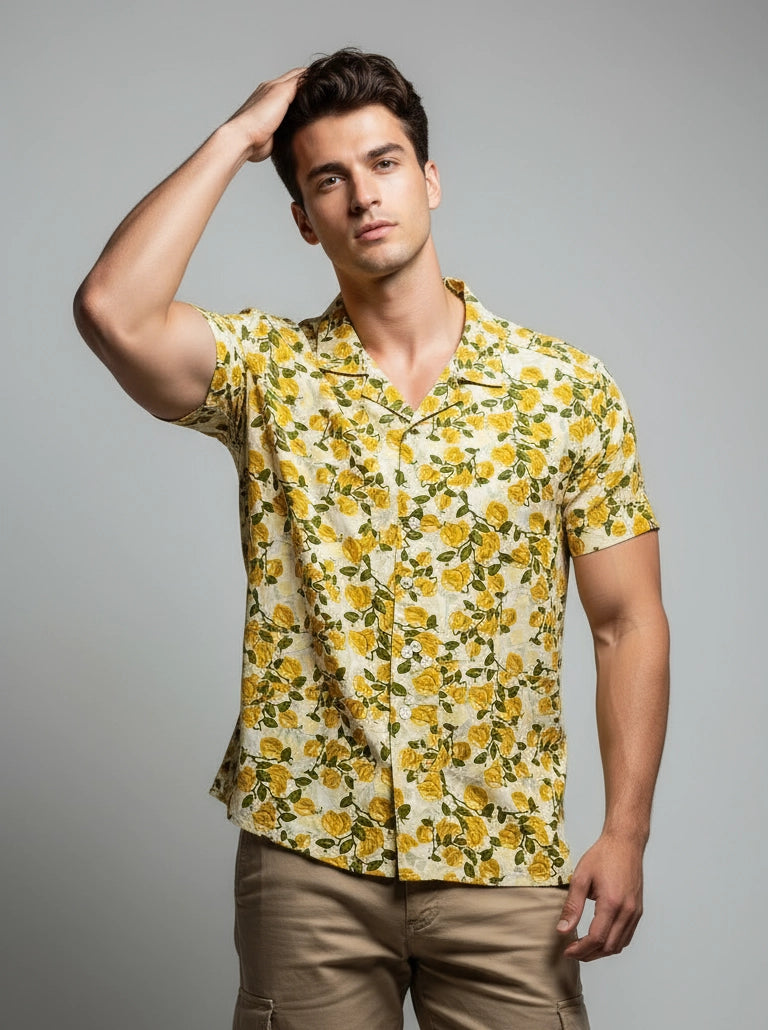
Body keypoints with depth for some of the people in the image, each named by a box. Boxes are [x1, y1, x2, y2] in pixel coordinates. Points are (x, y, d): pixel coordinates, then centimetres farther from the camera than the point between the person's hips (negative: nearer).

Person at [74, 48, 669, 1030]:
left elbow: (627, 625, 1)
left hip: (506, 864, 1)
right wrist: (236, 134, -10)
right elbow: (112, 311, -20)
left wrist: (625, 833, -7)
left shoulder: (569, 391, 0)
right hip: (307, 852, 0)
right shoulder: (265, 371, 0)